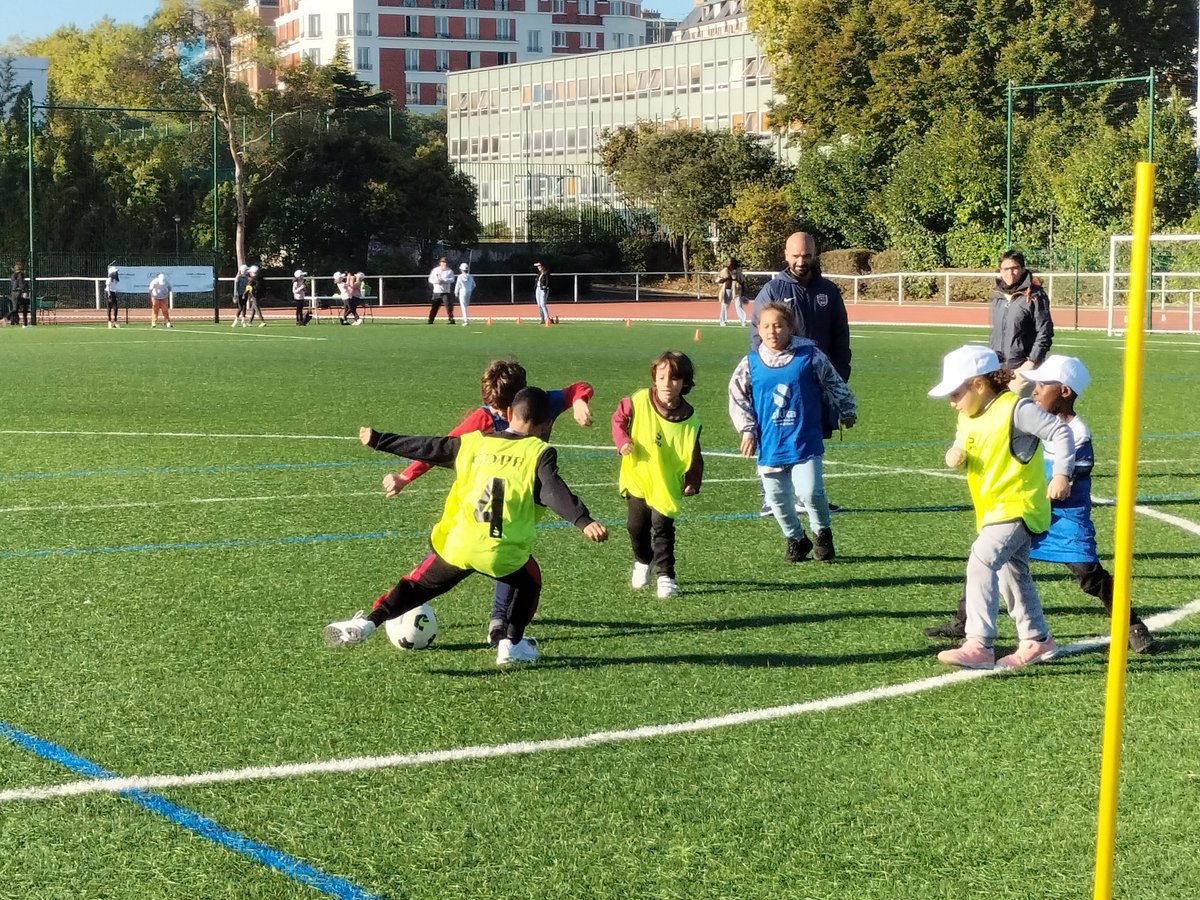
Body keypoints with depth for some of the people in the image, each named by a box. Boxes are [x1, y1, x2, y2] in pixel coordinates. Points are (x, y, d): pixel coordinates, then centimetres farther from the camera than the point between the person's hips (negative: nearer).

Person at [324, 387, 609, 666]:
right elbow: (556, 492, -15)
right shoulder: (540, 453, 0)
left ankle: (367, 624, 5)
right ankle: (511, 644, 21)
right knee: (530, 583, 28)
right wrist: (584, 522, -24)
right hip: (505, 554, -2)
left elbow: (426, 448, 17)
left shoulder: (474, 442, 10)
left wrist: (378, 440, 28)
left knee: (418, 584, 18)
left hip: (457, 546, 2)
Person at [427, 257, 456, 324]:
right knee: (434, 306, 4)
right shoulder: (435, 270, 9)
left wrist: (444, 280, -23)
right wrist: (436, 281, -15)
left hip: (446, 291, -2)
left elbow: (452, 279, -9)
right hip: (436, 291, 2)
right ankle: (430, 320, 12)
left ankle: (451, 319, -9)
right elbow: (430, 279, 5)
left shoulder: (449, 271, 3)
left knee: (448, 305, -12)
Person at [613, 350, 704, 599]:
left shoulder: (689, 419, -14)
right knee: (636, 526, 13)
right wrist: (622, 441, -13)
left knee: (662, 527, -9)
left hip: (667, 484, -2)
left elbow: (694, 456, -7)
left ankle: (666, 576, 1)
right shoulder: (639, 401, -13)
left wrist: (692, 483, -11)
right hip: (638, 478, 2)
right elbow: (619, 418, 2)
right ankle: (643, 562, 39)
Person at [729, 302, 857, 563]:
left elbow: (834, 385, 9)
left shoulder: (810, 356, -5)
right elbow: (737, 397, 8)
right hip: (770, 445, 3)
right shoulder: (751, 363, -1)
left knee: (810, 492, -14)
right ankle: (796, 539, 31)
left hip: (804, 441, -3)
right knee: (777, 498, 7)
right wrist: (747, 431, 1)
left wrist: (847, 412, 20)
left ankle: (822, 533, 15)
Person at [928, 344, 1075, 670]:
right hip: (993, 511, 10)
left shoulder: (1015, 409, -17)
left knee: (981, 561, -25)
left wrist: (1061, 474, -29)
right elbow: (962, 449, 19)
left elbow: (1060, 433, -18)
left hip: (1019, 506, -10)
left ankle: (978, 645, -28)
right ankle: (1037, 639, 36)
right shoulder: (967, 418, 8)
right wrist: (954, 456, -6)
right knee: (1012, 574, 20)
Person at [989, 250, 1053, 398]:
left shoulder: (1034, 297, -7)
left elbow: (1044, 333, -8)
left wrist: (1032, 362, -13)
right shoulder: (997, 296, 12)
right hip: (997, 368, 6)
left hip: (1022, 367, -6)